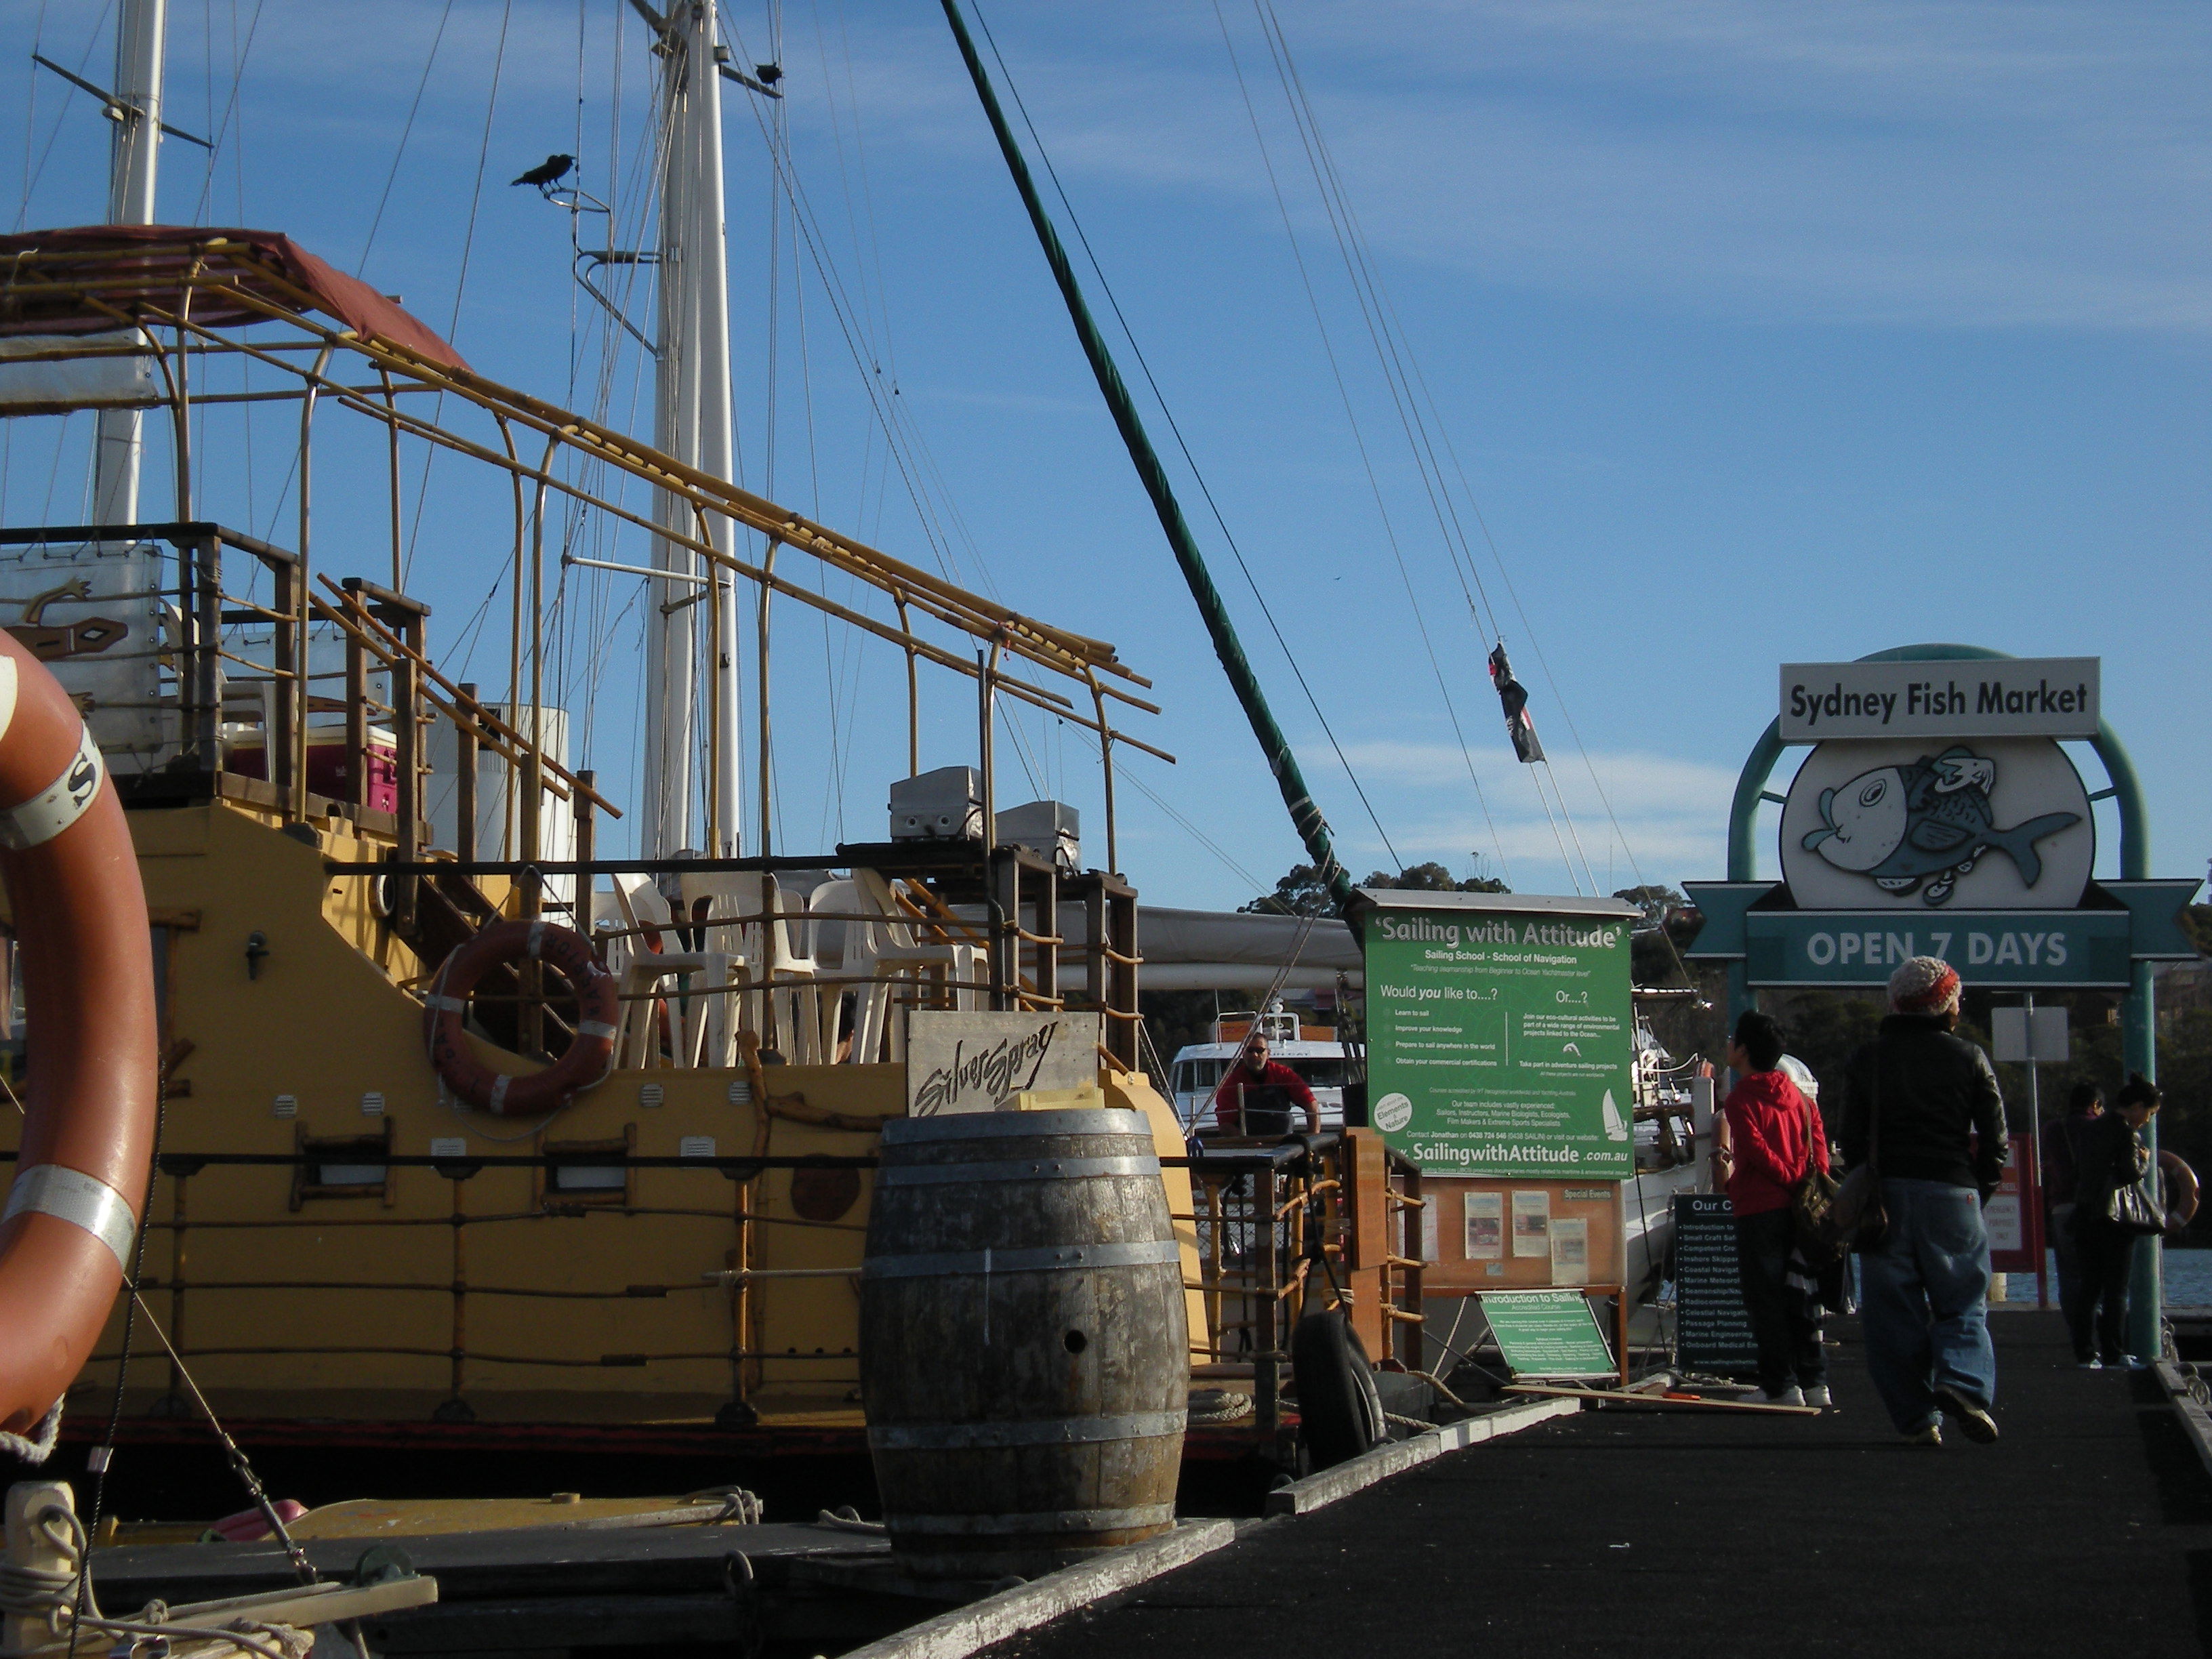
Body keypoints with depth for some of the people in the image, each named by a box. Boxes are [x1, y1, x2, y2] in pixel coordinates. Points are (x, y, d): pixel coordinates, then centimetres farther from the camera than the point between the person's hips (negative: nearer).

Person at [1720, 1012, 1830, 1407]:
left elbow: (1756, 1150, -17)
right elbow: (1818, 1141, 6)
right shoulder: (1796, 1094, 13)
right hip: (1798, 1210, 7)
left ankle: (1782, 1386, -5)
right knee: (1798, 1298, 12)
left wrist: (1789, 1179, -10)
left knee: (1765, 1301, -3)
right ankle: (1815, 1382, 11)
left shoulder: (1741, 1099, -6)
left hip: (1759, 1209, -7)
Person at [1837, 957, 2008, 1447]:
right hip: (1952, 1192, -1)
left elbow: (1852, 1141, 7)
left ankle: (1917, 1416, -1)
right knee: (1963, 1303, 8)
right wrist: (1977, 1192, 13)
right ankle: (1965, 1385, -17)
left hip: (1885, 1195, 1)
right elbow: (1996, 1140, 2)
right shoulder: (1969, 1059, 3)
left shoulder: (1864, 1061, 7)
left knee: (1895, 1313, 5)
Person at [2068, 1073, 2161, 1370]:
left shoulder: (2095, 1129, 14)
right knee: (2116, 1290, -2)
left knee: (2089, 1289, 9)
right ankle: (2114, 1353, -1)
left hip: (2086, 1216, 8)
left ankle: (2085, 1353, 7)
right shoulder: (2126, 1133, -11)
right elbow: (2131, 1174, -17)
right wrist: (2145, 1161, 2)